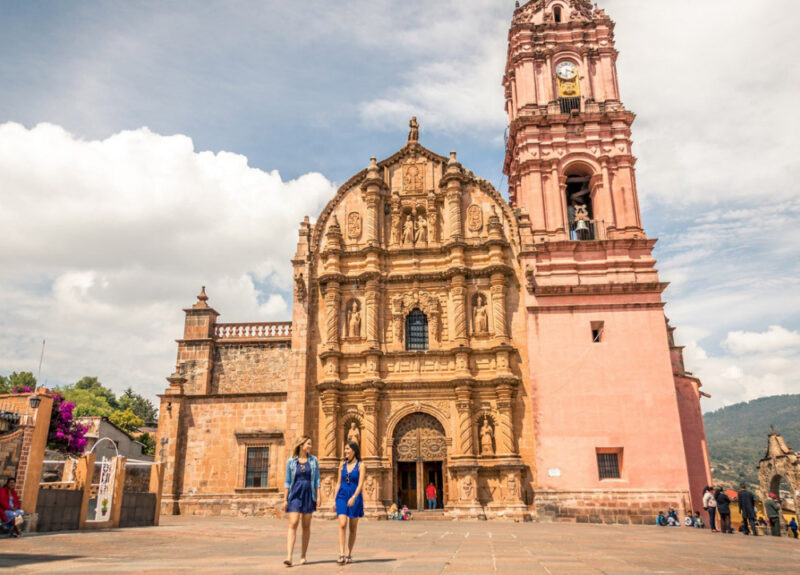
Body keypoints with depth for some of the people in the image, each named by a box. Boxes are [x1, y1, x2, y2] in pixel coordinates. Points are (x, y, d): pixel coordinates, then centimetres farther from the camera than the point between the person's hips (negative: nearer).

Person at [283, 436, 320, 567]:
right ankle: (289, 557, -17)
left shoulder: (313, 460, 5)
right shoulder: (291, 461, 1)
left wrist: (318, 496, -1)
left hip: (309, 494, 2)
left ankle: (303, 556, 19)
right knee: (293, 524, -13)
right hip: (295, 494, -2)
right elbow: (287, 481, 3)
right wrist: (285, 498, -1)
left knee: (306, 526, 8)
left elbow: (317, 479, 6)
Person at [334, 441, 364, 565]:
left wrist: (353, 497, -25)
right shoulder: (342, 464, 9)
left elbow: (360, 484, -12)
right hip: (342, 496, 2)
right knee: (342, 525, -13)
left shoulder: (360, 465, -4)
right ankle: (341, 555, -15)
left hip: (355, 498, -2)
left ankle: (349, 555, 19)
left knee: (353, 528, 7)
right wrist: (335, 500, 10)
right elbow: (339, 483, 13)